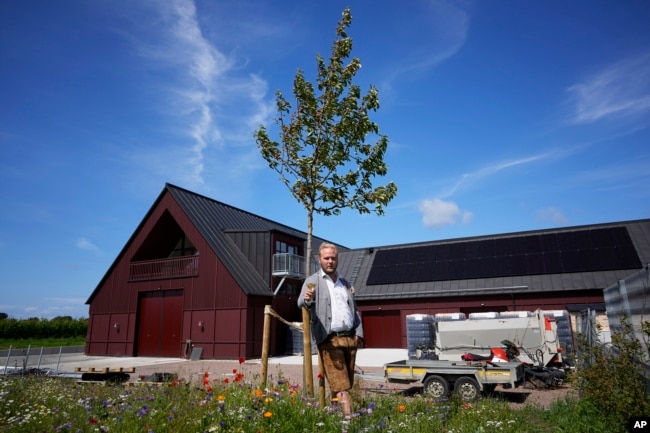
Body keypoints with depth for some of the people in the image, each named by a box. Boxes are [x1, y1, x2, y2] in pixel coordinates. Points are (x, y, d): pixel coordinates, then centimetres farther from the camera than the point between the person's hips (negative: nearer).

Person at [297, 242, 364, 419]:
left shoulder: (345, 283, 19)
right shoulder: (313, 281, 3)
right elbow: (300, 302, -13)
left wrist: (359, 333, 9)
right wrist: (307, 299, -37)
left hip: (350, 338, 6)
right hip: (330, 340, -5)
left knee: (348, 382, 11)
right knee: (340, 384, -8)